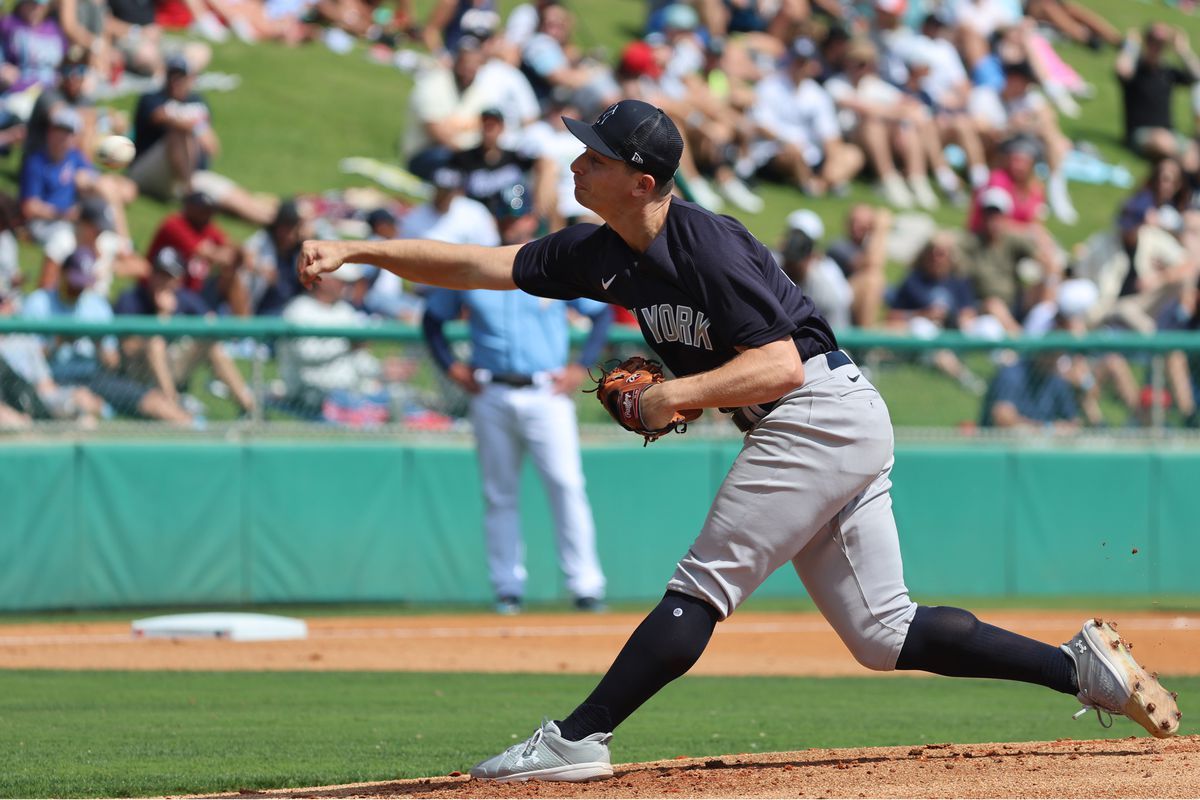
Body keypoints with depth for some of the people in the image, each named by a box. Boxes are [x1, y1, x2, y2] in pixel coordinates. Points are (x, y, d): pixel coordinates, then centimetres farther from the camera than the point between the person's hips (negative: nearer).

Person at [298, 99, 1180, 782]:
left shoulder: (708, 247, -19)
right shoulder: (603, 254, 7)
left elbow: (779, 365, -22)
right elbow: (480, 265, 7)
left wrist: (677, 395, -24)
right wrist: (357, 251, 0)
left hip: (821, 414, -10)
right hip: (840, 433, 10)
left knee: (703, 587, -10)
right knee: (882, 633, 8)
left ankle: (577, 740, -11)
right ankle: (1083, 664, 6)